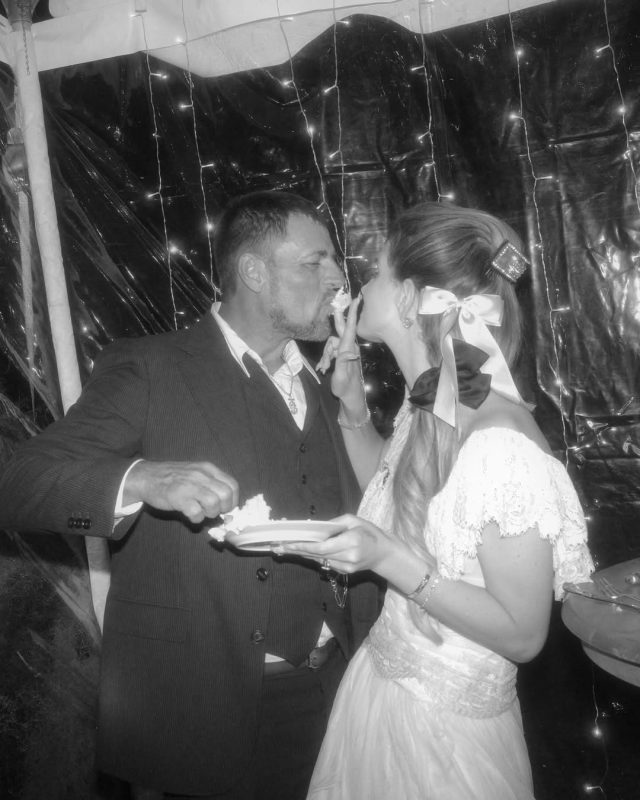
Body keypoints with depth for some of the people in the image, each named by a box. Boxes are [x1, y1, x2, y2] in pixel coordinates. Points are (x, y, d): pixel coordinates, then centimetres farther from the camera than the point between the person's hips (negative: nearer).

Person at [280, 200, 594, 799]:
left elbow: (523, 634, -21)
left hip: (445, 728, -7)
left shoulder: (502, 444, -28)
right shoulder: (425, 409, -5)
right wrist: (351, 405, 1)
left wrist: (389, 560, -29)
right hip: (377, 684, 7)